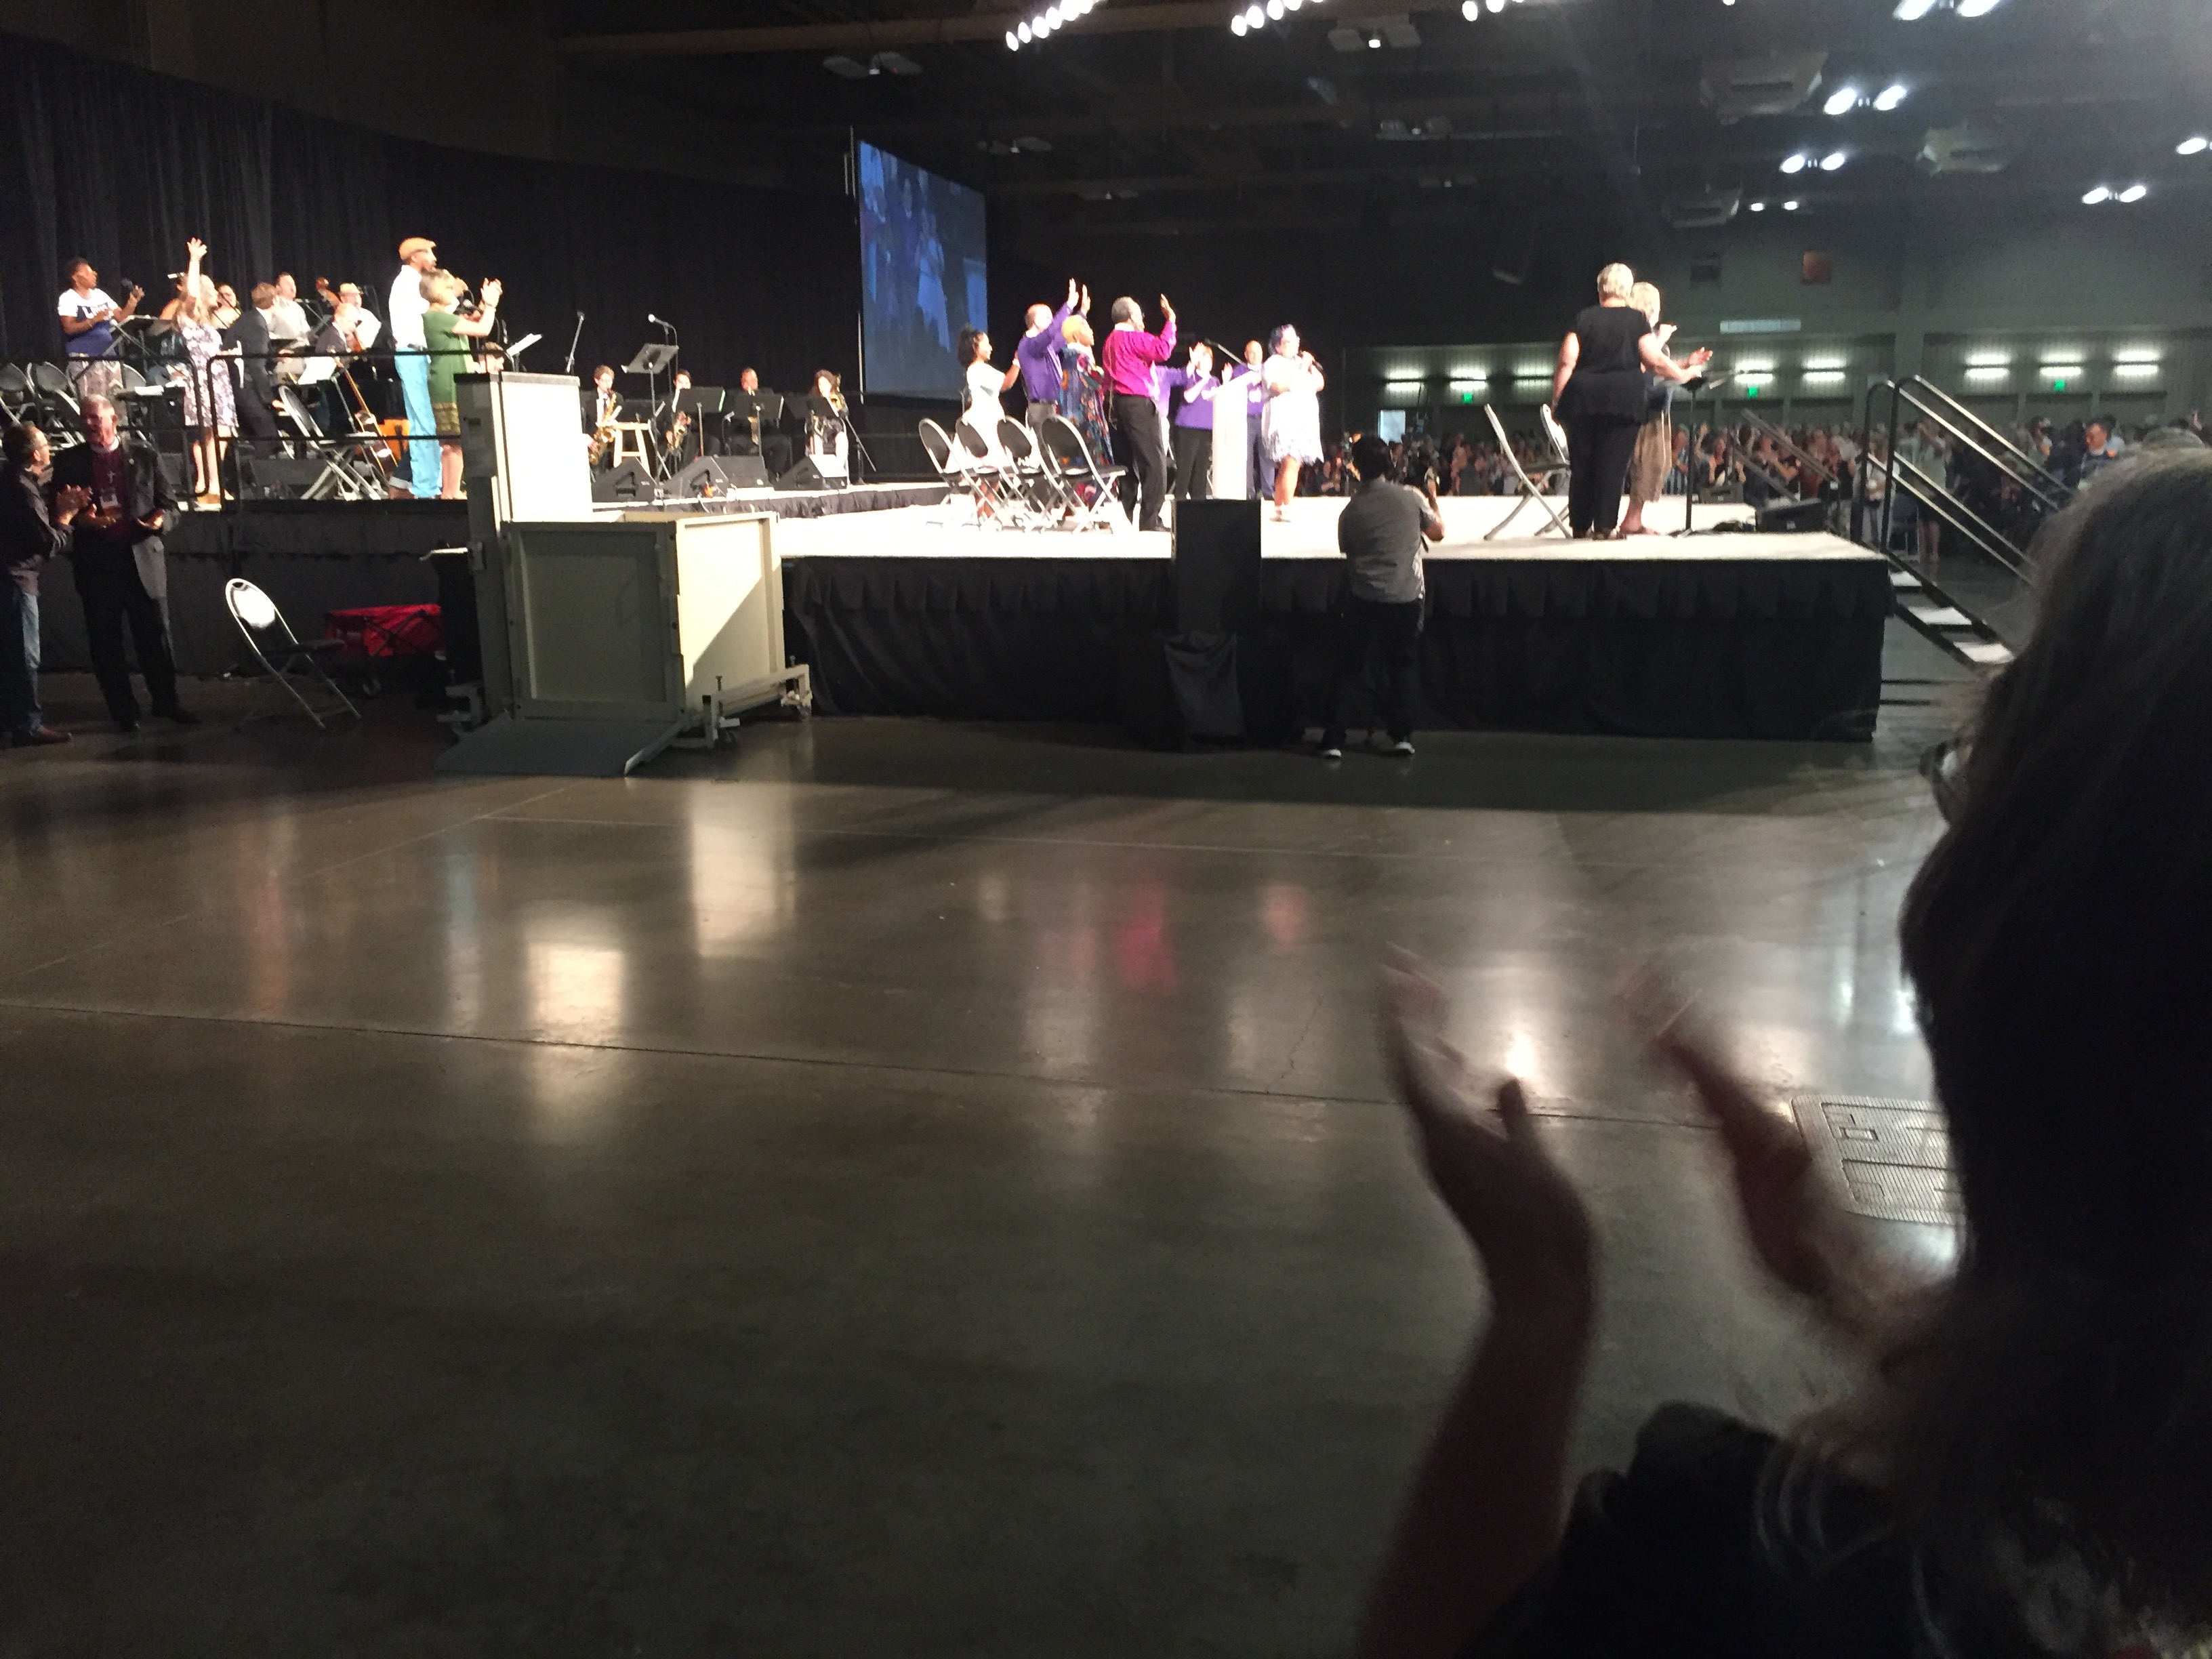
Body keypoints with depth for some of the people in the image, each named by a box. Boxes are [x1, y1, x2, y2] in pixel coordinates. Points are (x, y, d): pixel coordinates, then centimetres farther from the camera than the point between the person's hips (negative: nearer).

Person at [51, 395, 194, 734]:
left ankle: (166, 701, 18)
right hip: (96, 562, 1)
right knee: (105, 641, 4)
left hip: (144, 557, -1)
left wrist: (160, 518, -12)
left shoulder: (144, 454, 6)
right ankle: (123, 711, 14)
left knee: (155, 633, 4)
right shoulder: (69, 463, 6)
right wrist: (79, 519, -14)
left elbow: (168, 502, 9)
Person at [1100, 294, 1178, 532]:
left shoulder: (1111, 340, 19)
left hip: (1120, 403, 10)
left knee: (1130, 460, 13)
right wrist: (1170, 322, -13)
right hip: (1138, 403, -10)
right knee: (1154, 461, -8)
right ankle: (1149, 519, -11)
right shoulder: (1133, 338, -10)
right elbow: (1162, 350, -22)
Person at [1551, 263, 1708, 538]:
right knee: (1613, 463, -2)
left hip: (1582, 399, 2)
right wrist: (1685, 374, 14)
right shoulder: (1637, 320, 5)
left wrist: (1556, 401, 5)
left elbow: (1566, 363, 0)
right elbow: (1655, 362, -1)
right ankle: (1605, 525, -7)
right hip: (1623, 400, -2)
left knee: (1581, 463, 7)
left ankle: (1580, 525, 9)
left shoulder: (1584, 318, 8)